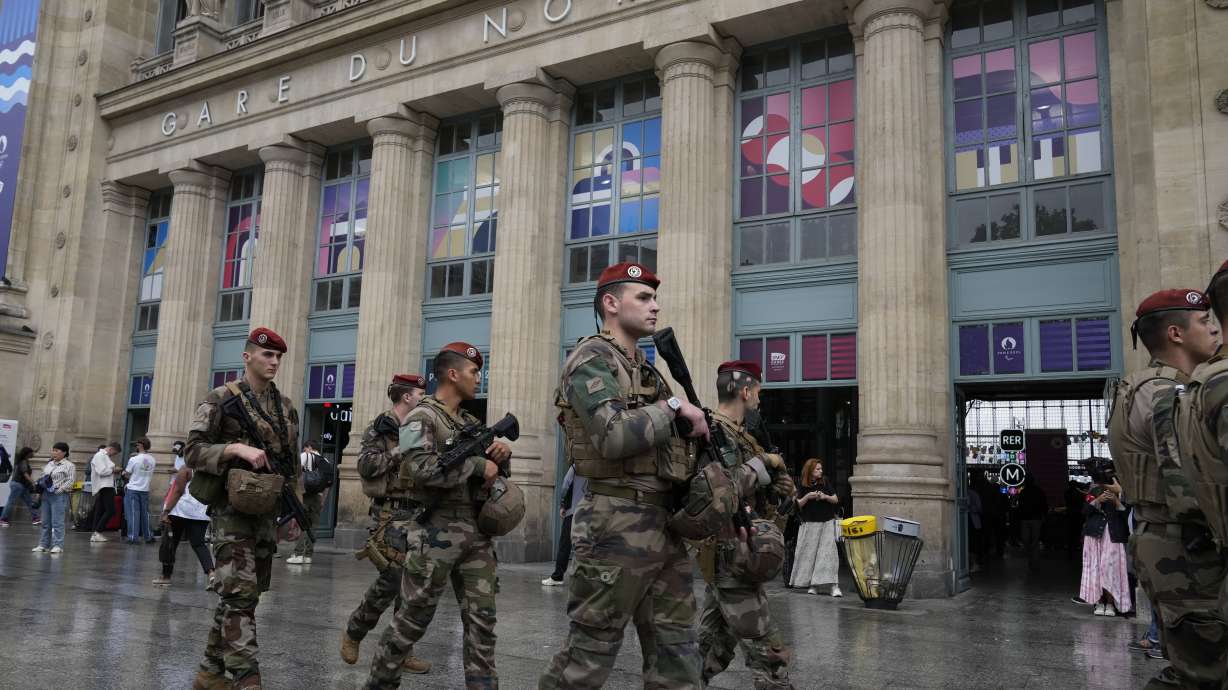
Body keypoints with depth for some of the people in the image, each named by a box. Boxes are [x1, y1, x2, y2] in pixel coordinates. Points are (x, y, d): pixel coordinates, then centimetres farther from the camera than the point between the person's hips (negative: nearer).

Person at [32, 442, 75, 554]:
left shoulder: (69, 466, -6)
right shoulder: (49, 464, 15)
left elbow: (70, 481, -12)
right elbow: (42, 477, 22)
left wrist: (59, 490, -18)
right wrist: (40, 486, 6)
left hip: (58, 496, -7)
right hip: (46, 494, 7)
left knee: (57, 522, -8)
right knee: (46, 522, 11)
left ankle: (58, 545, -5)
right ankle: (43, 544, 18)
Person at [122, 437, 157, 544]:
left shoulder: (133, 459, -14)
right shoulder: (152, 460, -1)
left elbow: (127, 474, -5)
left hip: (133, 489, -4)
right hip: (145, 490, 4)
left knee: (133, 513, 0)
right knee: (145, 513, 12)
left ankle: (133, 537, 0)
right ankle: (148, 536, 16)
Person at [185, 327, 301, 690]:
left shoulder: (286, 407, 12)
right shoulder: (221, 400, -5)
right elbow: (193, 451, -9)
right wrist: (237, 448, -24)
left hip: (266, 510, 6)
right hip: (232, 508, -6)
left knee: (248, 593, 10)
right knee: (239, 592, -11)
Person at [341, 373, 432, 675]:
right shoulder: (381, 426, -5)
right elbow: (365, 466, -16)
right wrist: (402, 450, -17)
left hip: (418, 514, 7)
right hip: (391, 515, -7)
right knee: (390, 581, -8)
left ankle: (401, 650, 14)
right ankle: (353, 633, 14)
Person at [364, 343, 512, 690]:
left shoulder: (471, 422, 15)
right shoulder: (421, 418, -8)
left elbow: (492, 463, 25)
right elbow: (421, 468, -25)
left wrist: (502, 452, 1)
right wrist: (477, 466, -19)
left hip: (477, 534, 7)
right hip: (437, 534, -6)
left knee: (482, 620, 5)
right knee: (413, 619, 6)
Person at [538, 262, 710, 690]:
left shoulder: (646, 368, 19)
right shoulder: (591, 360, -9)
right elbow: (614, 438, -24)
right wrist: (673, 406, -13)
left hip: (666, 523, 9)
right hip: (620, 523, -9)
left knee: (677, 650, 12)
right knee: (591, 652, 0)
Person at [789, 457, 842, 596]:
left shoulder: (825, 483, 3)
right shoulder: (803, 486, 2)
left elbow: (836, 500, 6)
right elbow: (798, 504, 2)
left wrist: (825, 496, -12)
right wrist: (807, 496, -14)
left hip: (827, 523, 0)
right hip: (810, 524, 1)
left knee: (828, 552, -8)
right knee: (810, 553, 2)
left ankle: (833, 586, -10)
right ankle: (813, 585, 11)